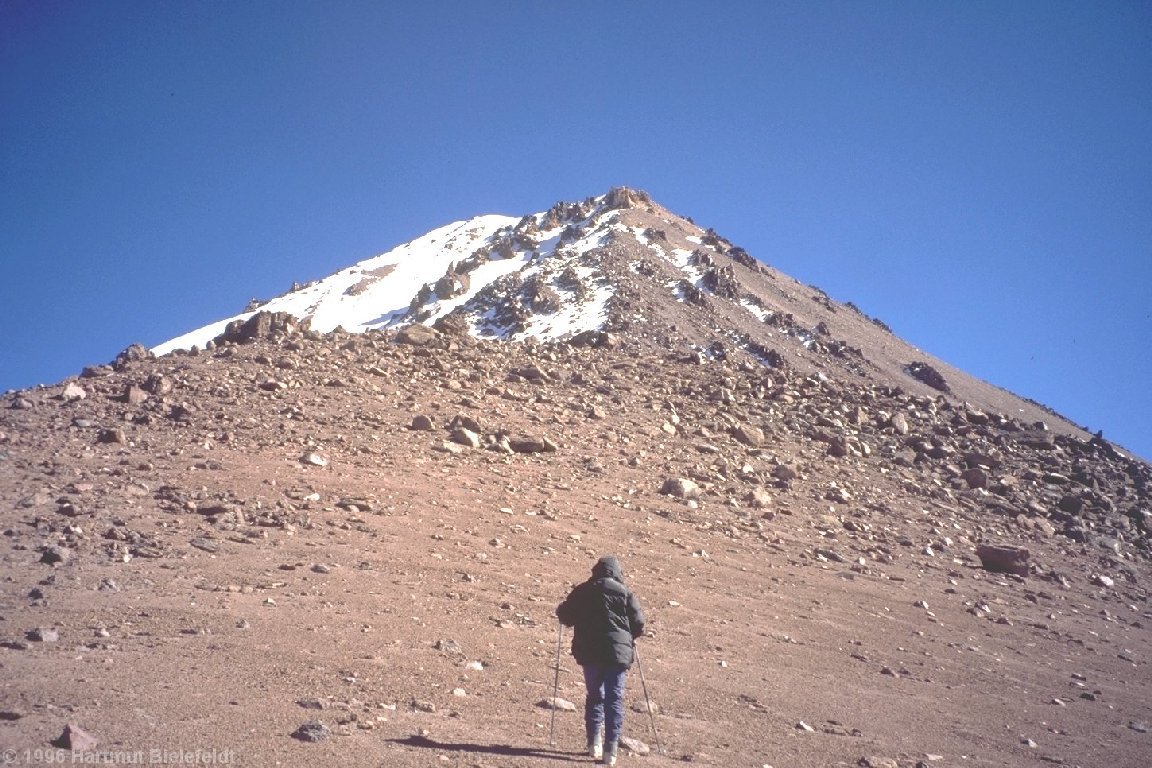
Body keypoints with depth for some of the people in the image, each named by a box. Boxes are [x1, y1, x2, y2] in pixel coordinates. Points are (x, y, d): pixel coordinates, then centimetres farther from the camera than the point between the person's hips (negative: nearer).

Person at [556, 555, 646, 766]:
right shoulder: (625, 593, -1)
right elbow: (639, 624, 0)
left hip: (589, 652, 2)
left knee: (595, 695, 17)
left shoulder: (582, 591, 3)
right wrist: (629, 636, 21)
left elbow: (564, 616, 7)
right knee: (614, 699, 3)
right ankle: (610, 749, -3)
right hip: (618, 653, -2)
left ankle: (594, 742, 11)